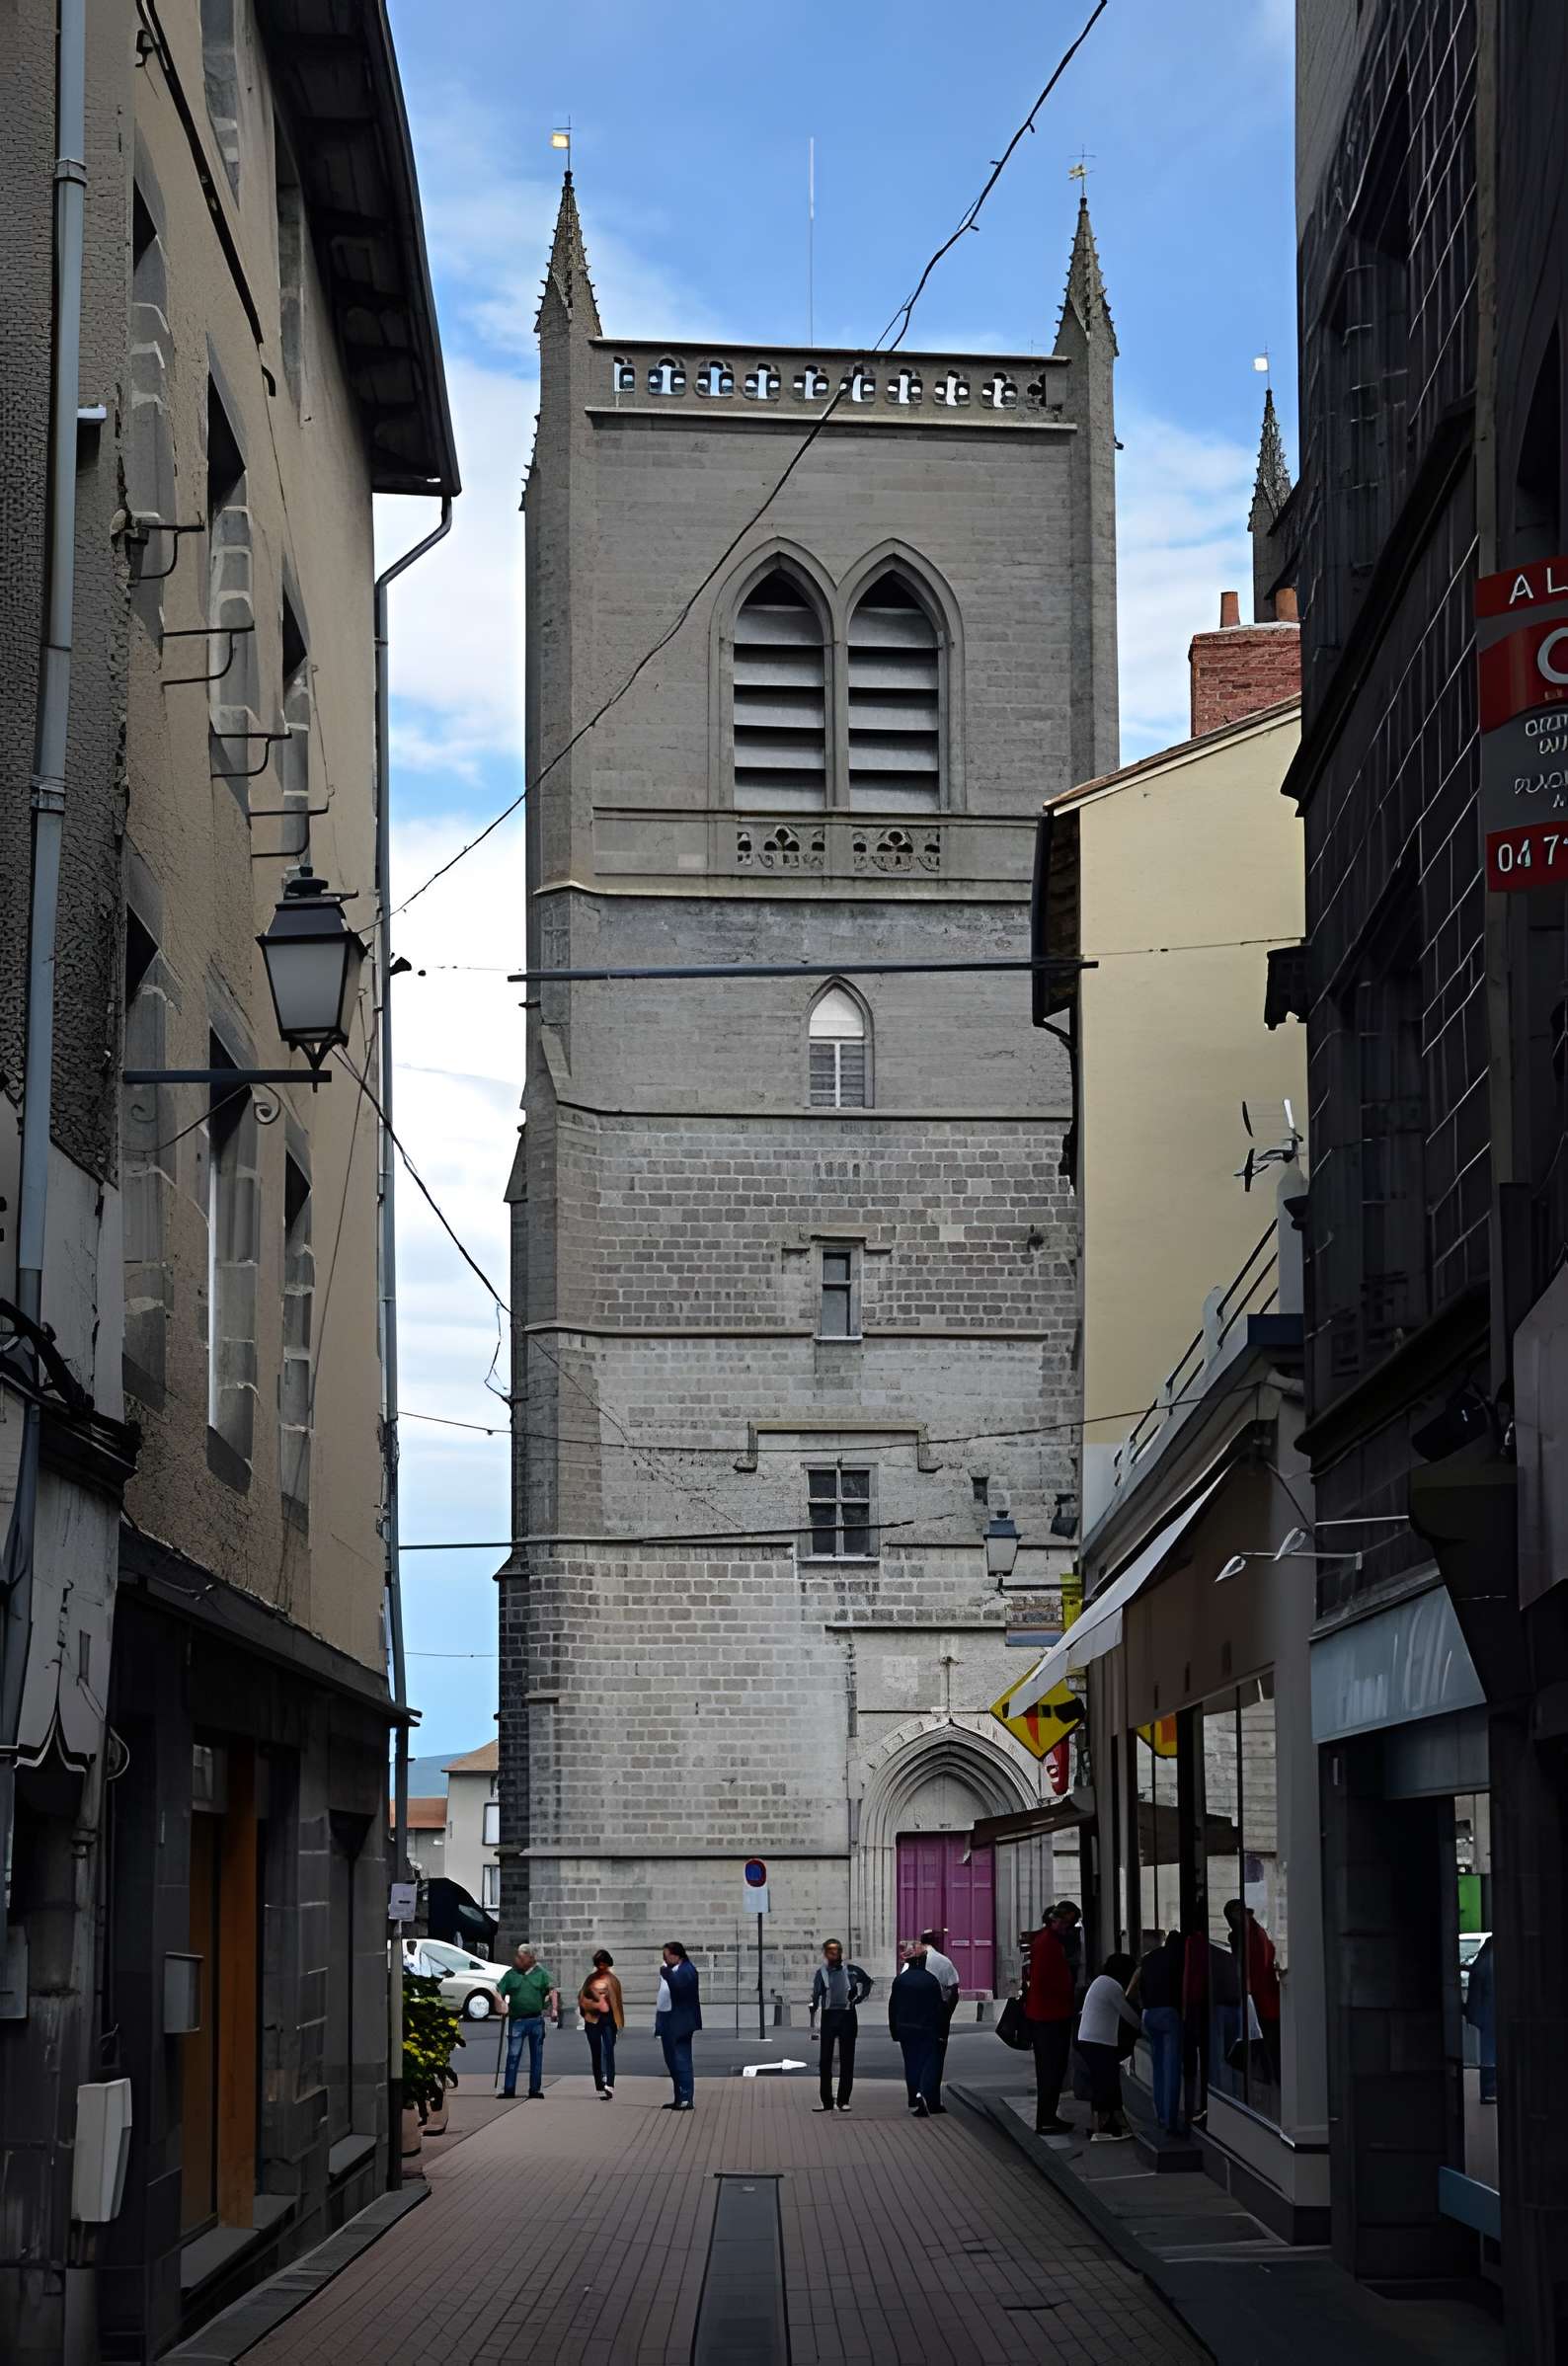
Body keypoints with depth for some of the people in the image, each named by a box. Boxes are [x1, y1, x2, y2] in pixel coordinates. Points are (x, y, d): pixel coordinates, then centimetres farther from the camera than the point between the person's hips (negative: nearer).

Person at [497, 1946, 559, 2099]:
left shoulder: (541, 1973, 6)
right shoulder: (510, 1975, 7)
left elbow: (552, 1990, -1)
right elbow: (499, 1992, 5)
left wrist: (554, 2009, -15)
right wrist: (502, 2005, -15)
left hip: (536, 2019, 1)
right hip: (517, 2020, -1)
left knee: (536, 2056, 7)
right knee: (513, 2055, -6)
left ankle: (535, 2090, 14)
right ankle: (509, 2089, -3)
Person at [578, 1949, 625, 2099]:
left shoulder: (612, 1980, 6)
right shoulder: (591, 1978, 8)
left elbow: (618, 2000, 9)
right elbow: (582, 1998, 4)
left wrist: (620, 2021, 6)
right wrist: (596, 2005, -12)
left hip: (608, 2019, -2)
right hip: (593, 2019, 2)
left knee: (608, 2052, -15)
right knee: (596, 2054, 7)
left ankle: (609, 2085, -25)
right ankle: (599, 2086, 16)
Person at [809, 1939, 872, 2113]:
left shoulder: (851, 1970, 4)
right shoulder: (822, 1972, 1)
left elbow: (867, 1980, 21)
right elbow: (815, 1996, -1)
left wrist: (860, 1997, 8)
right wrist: (813, 2021, -8)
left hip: (847, 2016, 1)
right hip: (829, 2016, -1)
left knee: (847, 2060, 2)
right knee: (825, 2060, 0)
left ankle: (844, 2100, 9)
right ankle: (826, 2101, 6)